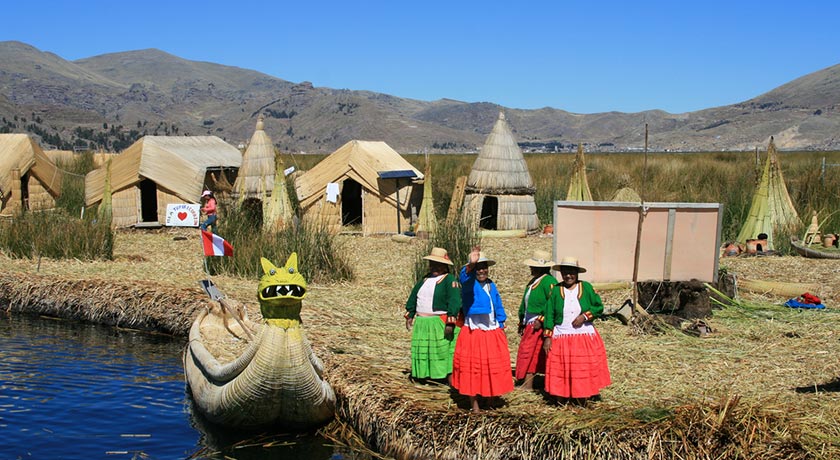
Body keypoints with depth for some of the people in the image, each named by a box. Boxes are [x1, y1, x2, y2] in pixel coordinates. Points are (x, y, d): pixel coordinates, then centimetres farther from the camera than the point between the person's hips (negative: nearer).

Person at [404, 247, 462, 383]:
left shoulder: (450, 280, -9)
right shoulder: (425, 279, 17)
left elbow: (454, 301, -18)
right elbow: (413, 297, 23)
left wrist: (450, 323, -25)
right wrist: (410, 315, 18)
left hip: (440, 324, -8)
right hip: (422, 325, 8)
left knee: (445, 353, -9)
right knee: (423, 351, 13)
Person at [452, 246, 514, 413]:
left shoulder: (491, 285, 9)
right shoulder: (469, 284, -10)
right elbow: (465, 277, -36)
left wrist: (501, 326, 11)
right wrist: (471, 264, -57)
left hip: (493, 333, 5)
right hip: (473, 334, -5)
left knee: (494, 366, 10)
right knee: (473, 367, 2)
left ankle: (492, 392, 26)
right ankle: (474, 403, 10)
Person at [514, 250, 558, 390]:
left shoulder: (548, 281, -15)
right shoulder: (533, 281, 16)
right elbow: (525, 303, 22)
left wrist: (541, 320, -22)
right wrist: (522, 322, 23)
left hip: (541, 325, -9)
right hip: (530, 324, 9)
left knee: (529, 350, -8)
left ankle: (528, 384, -3)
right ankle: (527, 383, 14)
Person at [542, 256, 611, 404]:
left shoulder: (586, 287, 1)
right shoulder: (556, 290, 1)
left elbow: (599, 307, 3)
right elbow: (549, 315, 1)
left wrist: (585, 316, -13)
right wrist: (547, 337, -5)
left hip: (585, 337, 0)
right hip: (561, 339, 0)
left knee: (585, 368, 2)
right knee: (562, 369, 0)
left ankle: (583, 397, 10)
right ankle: (564, 397, 9)